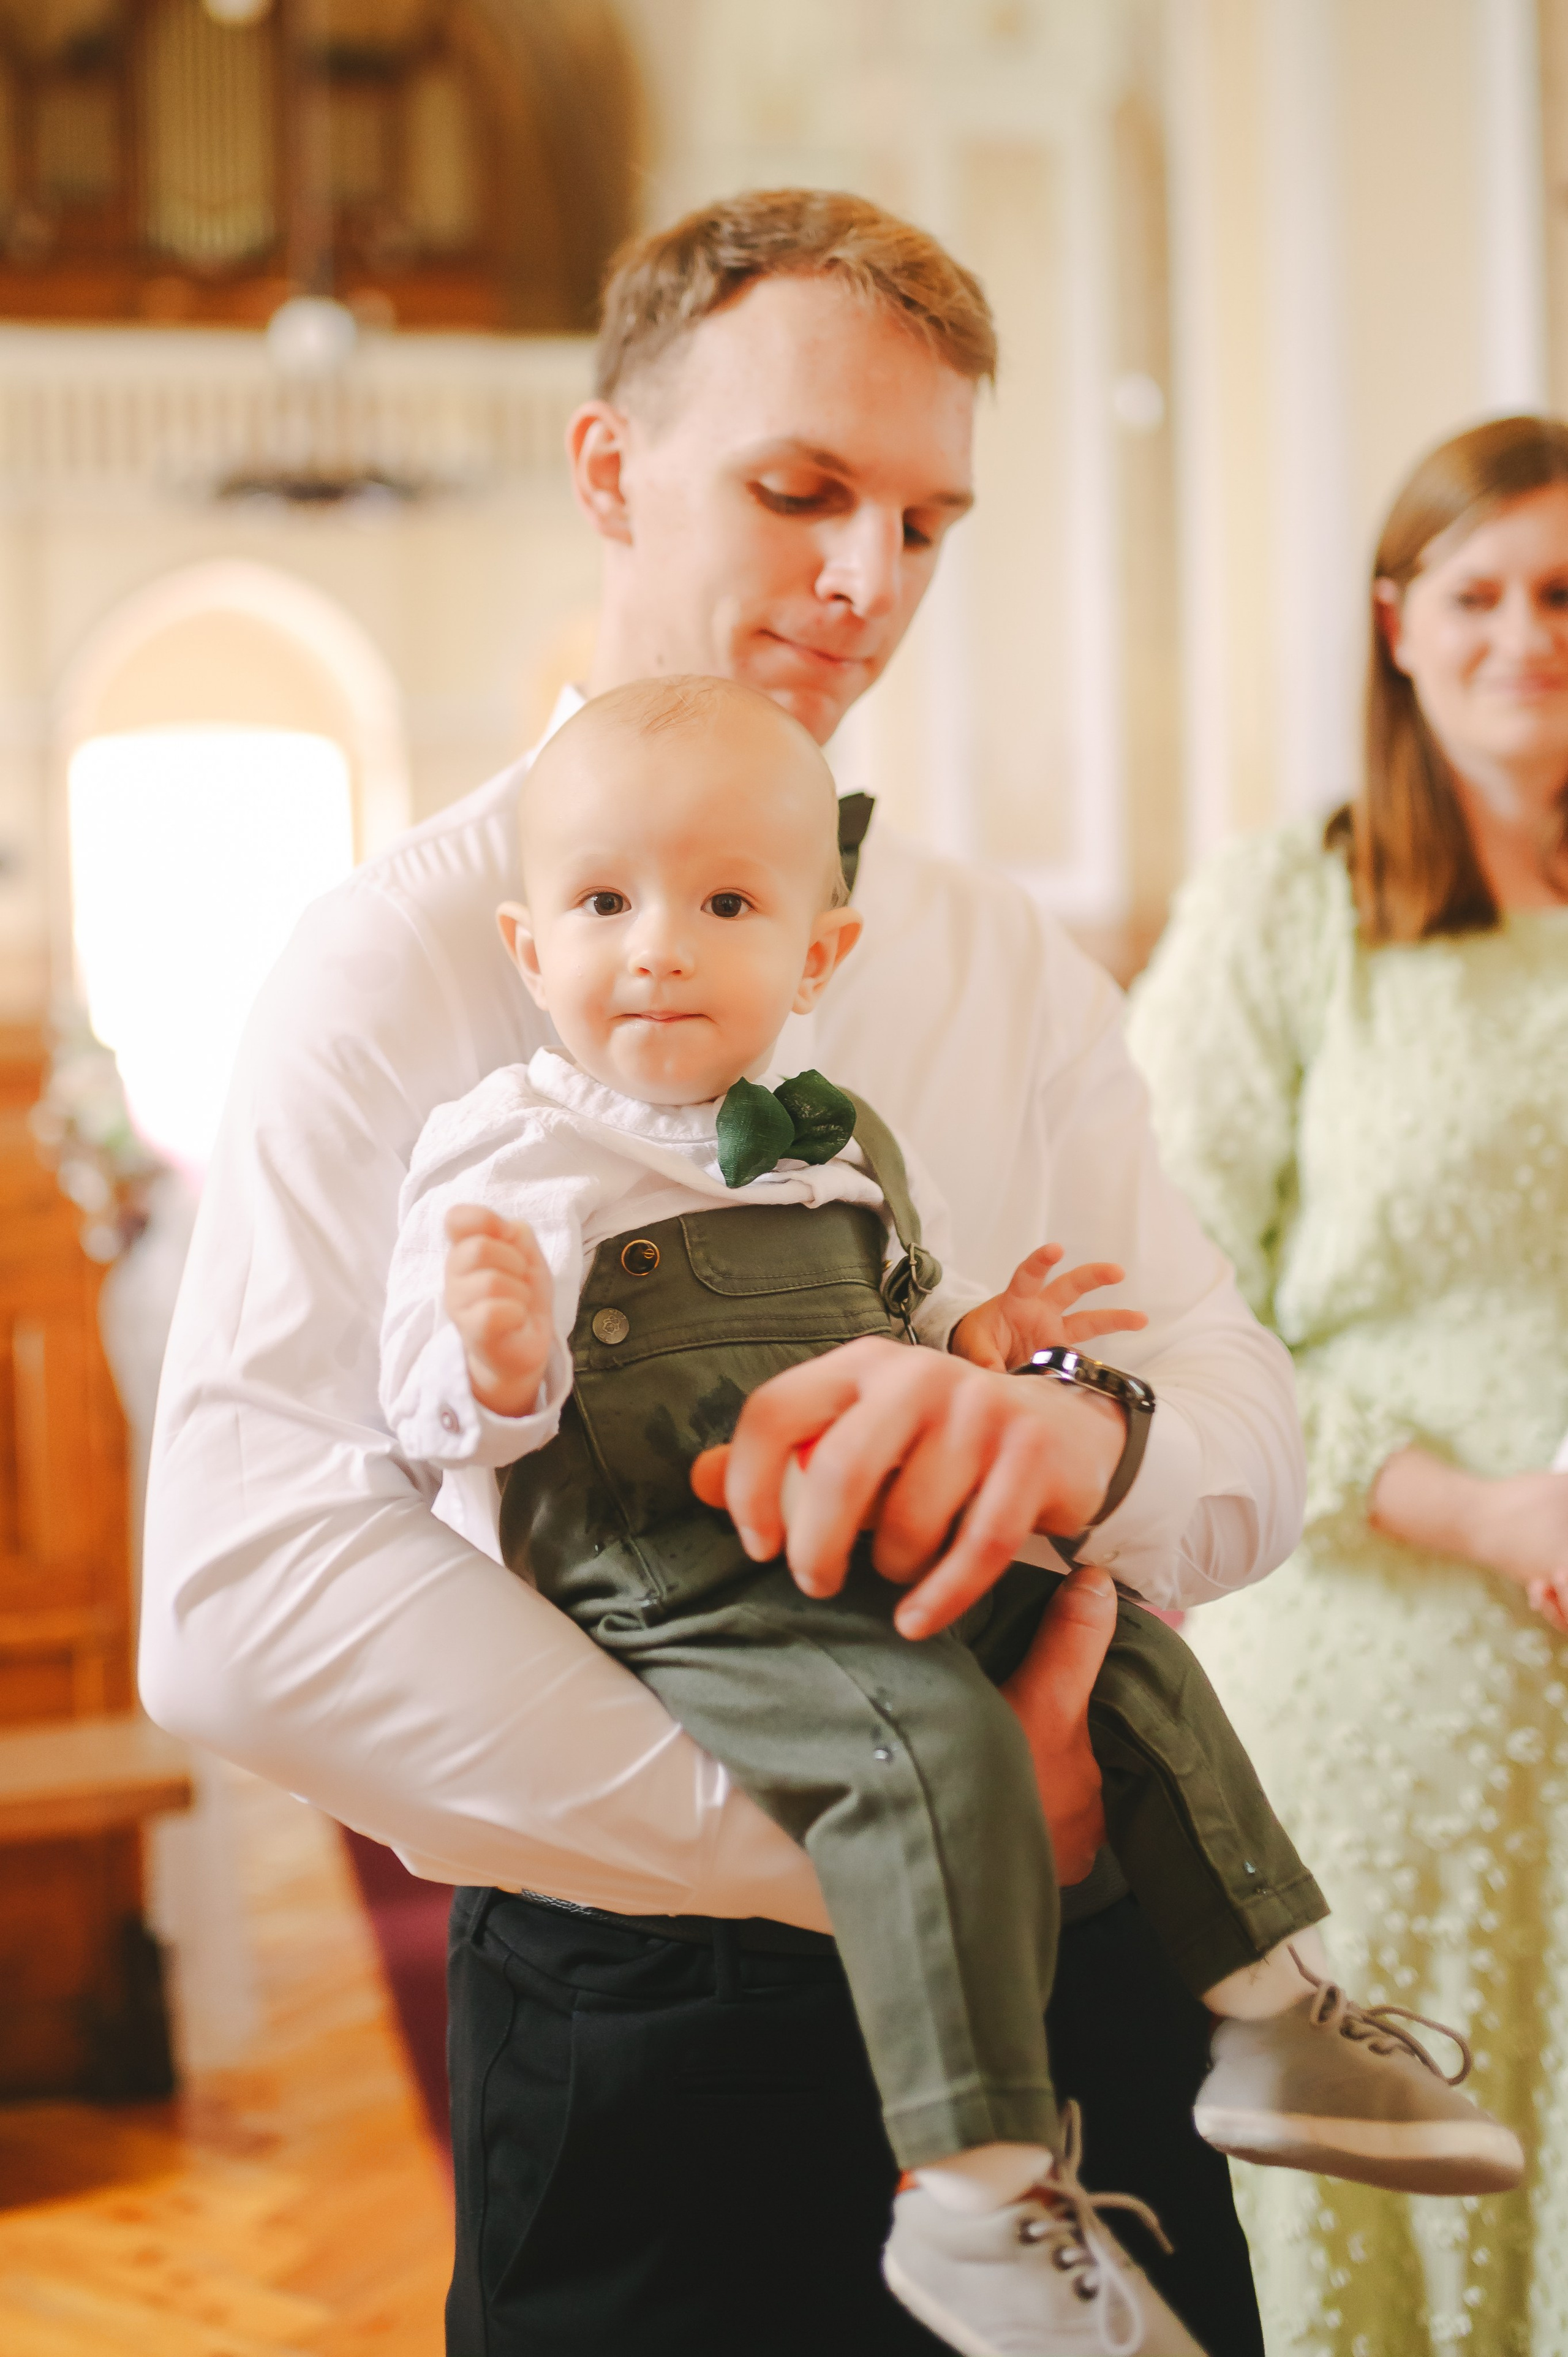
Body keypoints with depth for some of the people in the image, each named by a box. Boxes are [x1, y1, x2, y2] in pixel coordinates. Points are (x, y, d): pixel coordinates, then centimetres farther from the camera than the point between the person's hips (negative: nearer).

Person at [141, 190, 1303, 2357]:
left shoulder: (1017, 970, 8)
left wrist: (1079, 1430, -28)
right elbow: (241, 1598, -22)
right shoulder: (410, 962, -9)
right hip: (652, 2033, -4)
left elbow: (1256, 1438, -3)